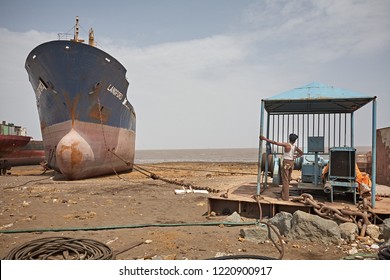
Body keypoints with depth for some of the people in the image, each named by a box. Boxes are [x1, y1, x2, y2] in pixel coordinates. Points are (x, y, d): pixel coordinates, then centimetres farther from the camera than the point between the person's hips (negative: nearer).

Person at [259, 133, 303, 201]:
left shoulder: (286, 145, -17)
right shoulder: (295, 147, 3)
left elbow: (275, 142, -22)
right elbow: (301, 153, 21)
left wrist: (264, 138, -21)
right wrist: (295, 157, 14)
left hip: (286, 163, -7)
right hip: (291, 163, 7)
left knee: (285, 180, -2)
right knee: (288, 180, 16)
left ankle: (285, 197, 1)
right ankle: (283, 194, 30)